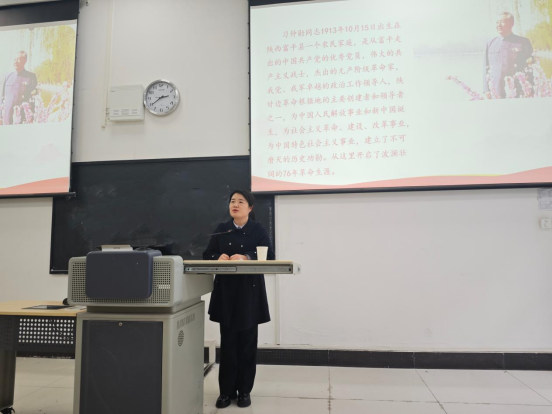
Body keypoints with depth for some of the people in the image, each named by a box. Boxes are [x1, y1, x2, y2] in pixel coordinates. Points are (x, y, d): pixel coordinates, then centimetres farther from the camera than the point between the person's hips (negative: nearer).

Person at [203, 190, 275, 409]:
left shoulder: (258, 230, 0)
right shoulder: (221, 230, 9)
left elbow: (269, 257, -10)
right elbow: (207, 255, 8)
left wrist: (246, 258, -24)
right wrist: (220, 257, -14)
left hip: (250, 294, -2)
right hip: (226, 293, 2)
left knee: (247, 344, 7)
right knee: (227, 344, 7)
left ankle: (244, 391, 21)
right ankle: (226, 391, 20)